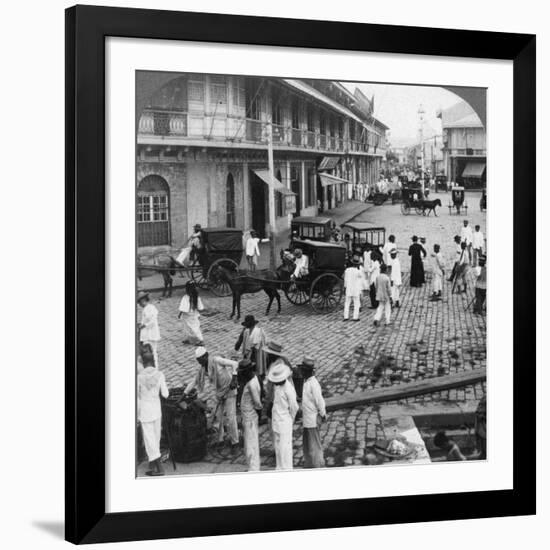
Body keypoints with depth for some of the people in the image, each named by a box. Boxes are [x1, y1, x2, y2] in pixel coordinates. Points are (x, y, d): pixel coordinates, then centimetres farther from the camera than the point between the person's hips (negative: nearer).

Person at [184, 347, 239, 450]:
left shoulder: (216, 360, -24)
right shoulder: (201, 369, -4)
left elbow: (234, 364, -29)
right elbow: (194, 381, 6)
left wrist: (234, 379, -38)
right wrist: (184, 394, 2)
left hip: (230, 390, -6)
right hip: (219, 392, 6)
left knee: (230, 417, -7)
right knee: (218, 417, 9)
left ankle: (235, 442, 7)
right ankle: (220, 440, 26)